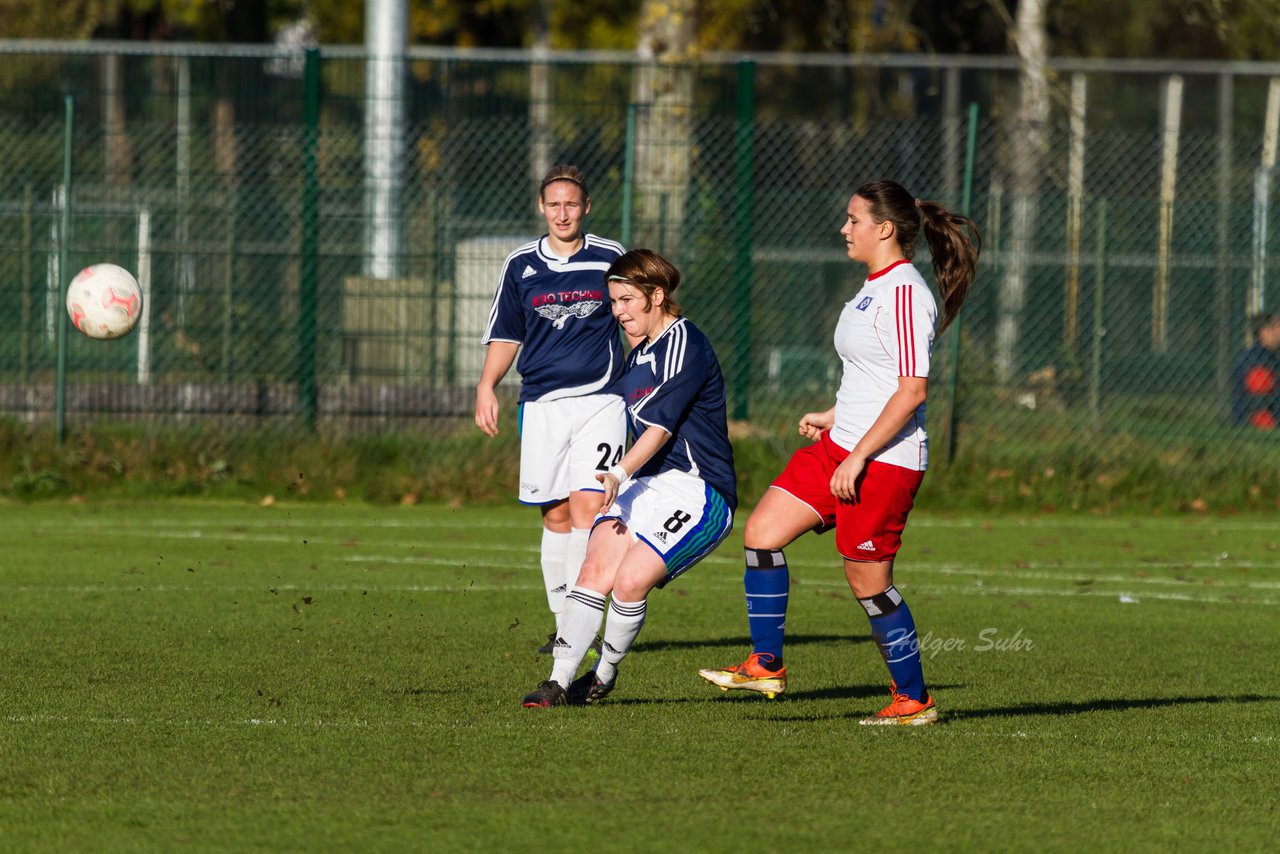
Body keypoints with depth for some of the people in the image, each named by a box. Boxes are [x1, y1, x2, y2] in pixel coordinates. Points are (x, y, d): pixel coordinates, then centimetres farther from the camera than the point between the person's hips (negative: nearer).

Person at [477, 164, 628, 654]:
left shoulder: (610, 259, 4)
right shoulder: (521, 265, 9)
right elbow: (505, 335, 16)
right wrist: (486, 386, 2)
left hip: (600, 399, -2)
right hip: (541, 405, 2)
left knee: (587, 506, -15)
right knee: (556, 516, 3)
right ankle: (563, 625, 12)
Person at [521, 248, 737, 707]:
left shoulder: (684, 345, -13)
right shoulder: (639, 354, 17)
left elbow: (662, 422, -22)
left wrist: (621, 472, -32)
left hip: (697, 490, -8)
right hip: (645, 482, 8)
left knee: (630, 581, -22)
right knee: (595, 570, -13)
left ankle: (603, 675, 0)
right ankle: (560, 681, -15)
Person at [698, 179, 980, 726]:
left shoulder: (905, 294, -17)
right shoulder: (876, 287, 14)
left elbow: (912, 389, -23)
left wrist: (859, 455, -23)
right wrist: (836, 416, 25)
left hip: (884, 458, -10)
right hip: (844, 444, 10)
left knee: (868, 581, -2)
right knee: (761, 532, 2)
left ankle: (914, 699, 12)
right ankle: (765, 666, 7)